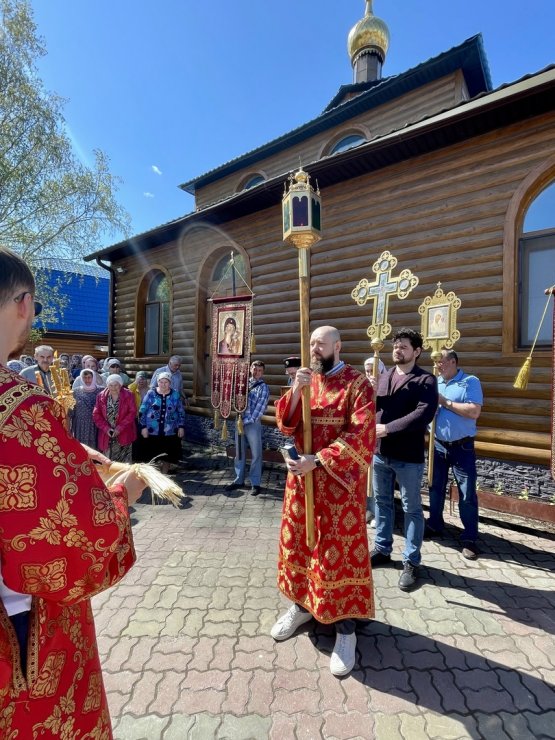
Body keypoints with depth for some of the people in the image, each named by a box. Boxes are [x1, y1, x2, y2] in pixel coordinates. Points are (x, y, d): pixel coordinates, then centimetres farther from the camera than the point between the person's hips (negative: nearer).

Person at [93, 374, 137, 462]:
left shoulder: (128, 395, -4)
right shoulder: (101, 396, 3)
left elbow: (132, 412, -8)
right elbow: (96, 414, 3)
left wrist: (120, 428, -13)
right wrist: (106, 428, -9)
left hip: (124, 434, -2)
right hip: (107, 434, 2)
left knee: (123, 462, 1)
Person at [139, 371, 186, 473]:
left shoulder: (175, 395, 2)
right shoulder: (151, 393, -3)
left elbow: (181, 412, 9)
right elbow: (142, 411, -1)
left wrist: (181, 427, 3)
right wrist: (143, 427, -6)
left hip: (170, 432, 1)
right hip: (152, 432, -1)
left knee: (168, 455, 9)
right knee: (152, 455, 5)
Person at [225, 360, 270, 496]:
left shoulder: (263, 388, -4)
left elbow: (260, 409, -12)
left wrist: (246, 421, -16)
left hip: (253, 423, -5)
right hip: (239, 421, 5)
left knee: (255, 454, 3)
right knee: (239, 453, 13)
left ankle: (256, 483, 13)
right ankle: (239, 480, 25)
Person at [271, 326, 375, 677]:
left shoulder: (358, 383, -10)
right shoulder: (306, 379, 7)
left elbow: (360, 436, -18)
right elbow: (286, 425, -1)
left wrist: (317, 461, -23)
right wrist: (296, 391, -18)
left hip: (339, 482, -5)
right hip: (302, 478, 6)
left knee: (340, 551, 4)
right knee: (299, 542, 16)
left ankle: (346, 629, 23)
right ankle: (302, 605, 38)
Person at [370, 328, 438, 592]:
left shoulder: (425, 380, -7)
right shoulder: (383, 377, 10)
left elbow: (423, 414, -21)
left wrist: (387, 428, -22)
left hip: (408, 456, -5)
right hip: (380, 452, 5)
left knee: (412, 509, 9)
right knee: (382, 502, 17)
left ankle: (411, 562, 24)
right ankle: (382, 549, 35)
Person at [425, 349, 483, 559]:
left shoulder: (470, 382, -9)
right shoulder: (434, 383, 7)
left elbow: (474, 412, -21)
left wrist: (445, 402, -17)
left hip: (462, 447, -5)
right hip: (438, 445, 5)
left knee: (467, 494, 4)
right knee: (435, 488, 16)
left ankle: (469, 538, 18)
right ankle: (434, 525, 33)